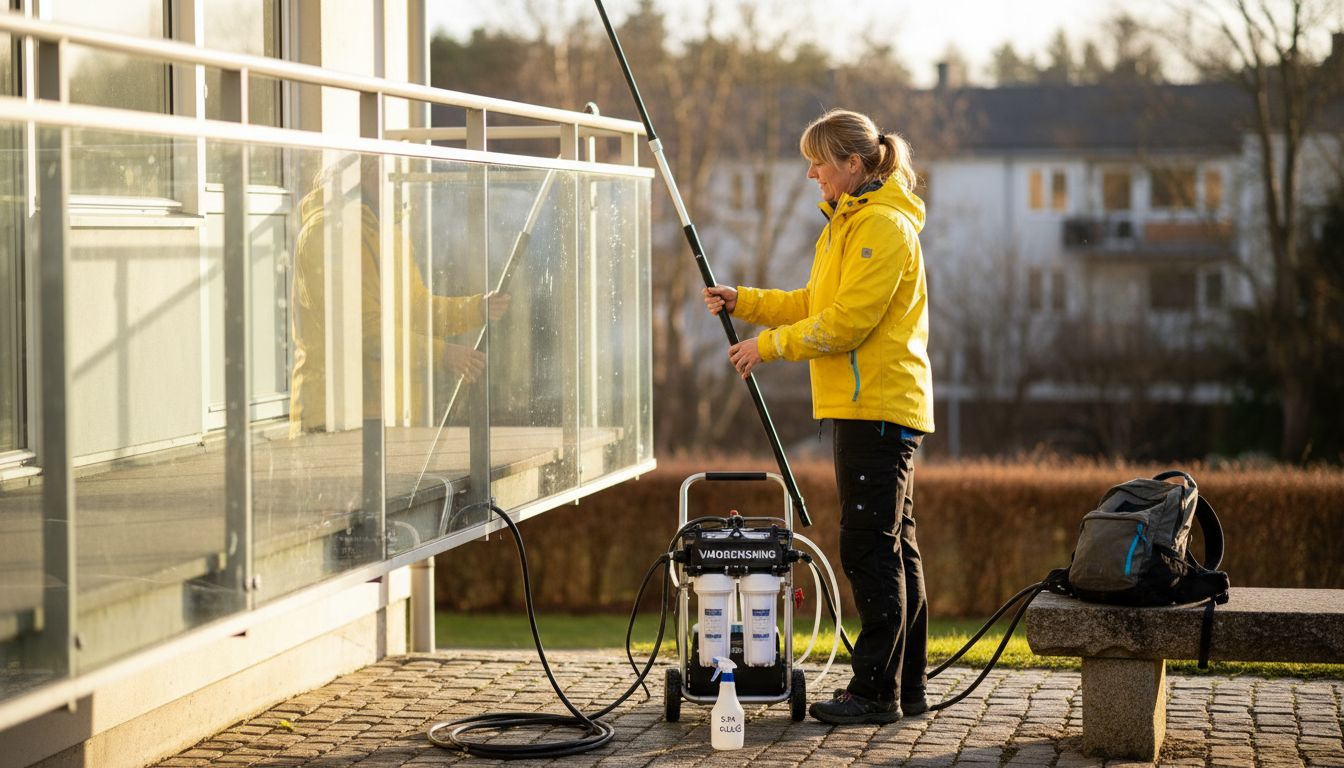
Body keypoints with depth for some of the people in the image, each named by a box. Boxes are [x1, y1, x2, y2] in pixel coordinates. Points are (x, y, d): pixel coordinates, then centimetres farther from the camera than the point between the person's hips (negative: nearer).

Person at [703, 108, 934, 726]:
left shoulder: (884, 225, -13)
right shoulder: (849, 222, 20)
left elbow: (847, 322, -19)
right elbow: (814, 306, 23)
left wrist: (770, 345, -13)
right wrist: (743, 302, 13)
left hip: (879, 407, -11)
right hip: (863, 404, 11)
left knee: (871, 546, -9)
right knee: (893, 546, 11)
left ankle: (876, 690, -6)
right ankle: (905, 686, 16)